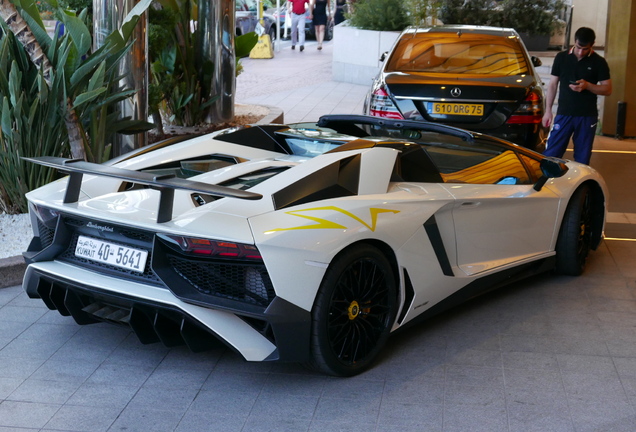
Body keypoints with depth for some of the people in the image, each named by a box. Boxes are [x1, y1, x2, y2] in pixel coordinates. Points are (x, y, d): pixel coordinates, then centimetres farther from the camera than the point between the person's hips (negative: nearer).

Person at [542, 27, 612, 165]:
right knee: (550, 154, -4)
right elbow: (552, 85, 8)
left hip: (587, 116, 0)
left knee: (582, 158, 5)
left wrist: (587, 85, -17)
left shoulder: (599, 62, 0)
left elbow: (608, 89, 0)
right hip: (564, 114, 1)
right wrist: (548, 110, 4)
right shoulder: (561, 57, 4)